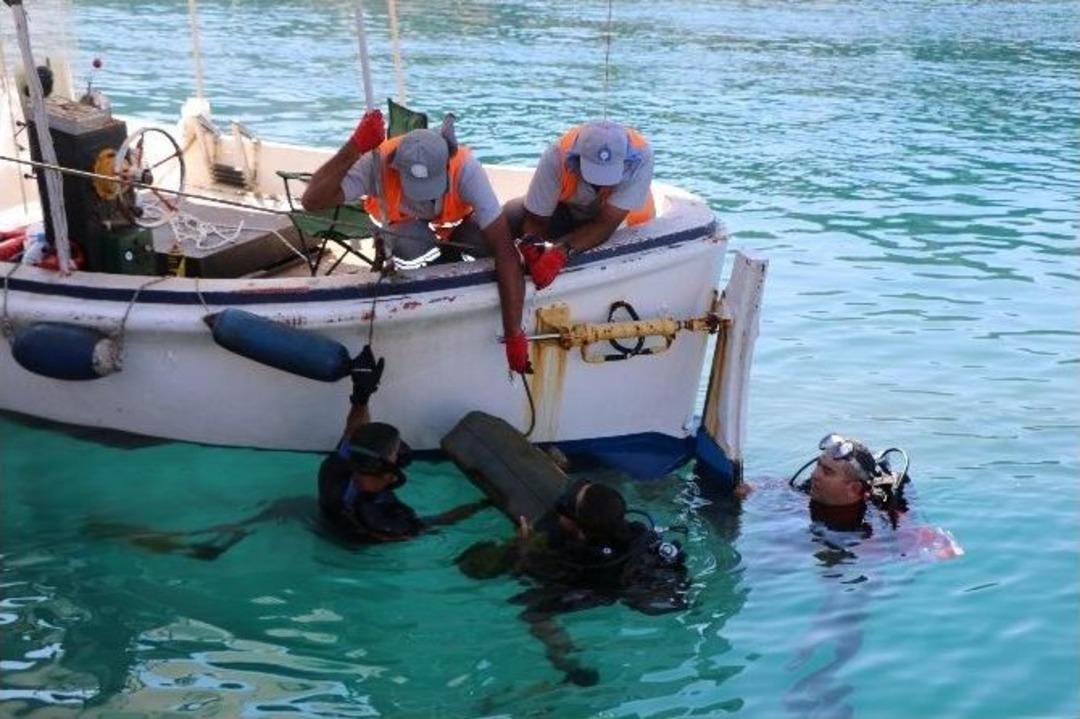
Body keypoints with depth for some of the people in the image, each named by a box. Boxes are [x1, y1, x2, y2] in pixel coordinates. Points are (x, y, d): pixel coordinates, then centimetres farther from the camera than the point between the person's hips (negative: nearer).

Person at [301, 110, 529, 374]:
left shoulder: (466, 168, -40)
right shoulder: (378, 162, -38)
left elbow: (504, 250, -41)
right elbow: (311, 201, -48)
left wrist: (514, 334, -45)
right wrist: (354, 147, -59)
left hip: (457, 220, 1)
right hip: (404, 221, 0)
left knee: (489, 244, -33)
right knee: (410, 247, -36)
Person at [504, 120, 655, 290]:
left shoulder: (641, 157, -36)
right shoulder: (557, 156, -34)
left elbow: (606, 224, -38)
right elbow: (536, 220, -26)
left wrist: (563, 252, -53)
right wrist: (531, 245, -49)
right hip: (567, 210, -1)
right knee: (510, 215, -23)